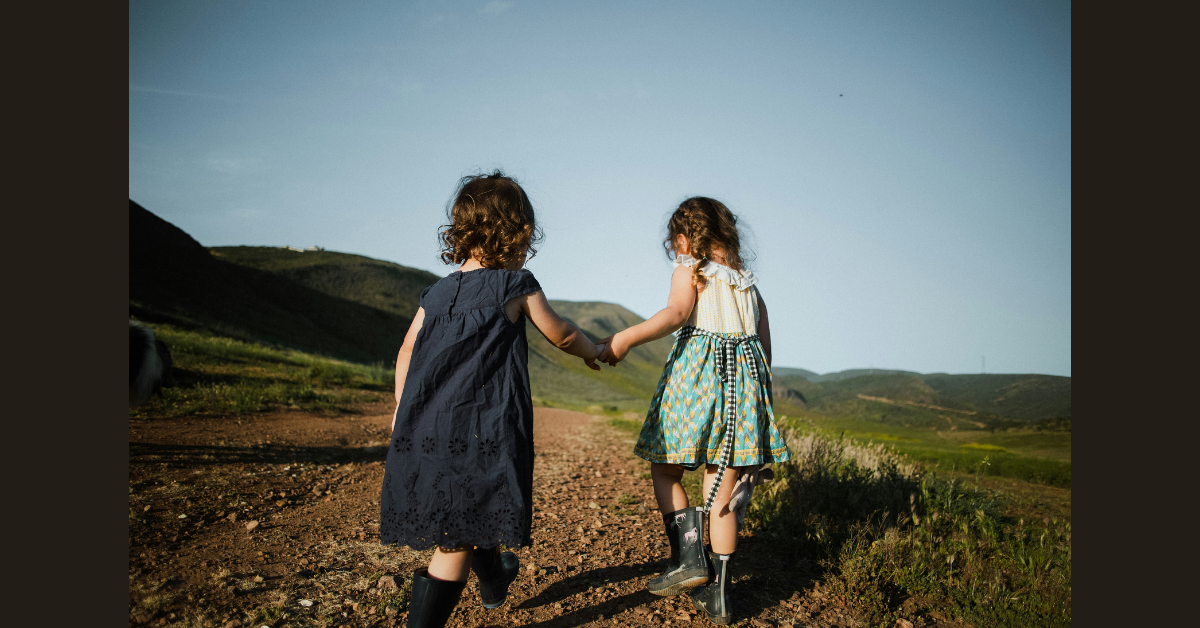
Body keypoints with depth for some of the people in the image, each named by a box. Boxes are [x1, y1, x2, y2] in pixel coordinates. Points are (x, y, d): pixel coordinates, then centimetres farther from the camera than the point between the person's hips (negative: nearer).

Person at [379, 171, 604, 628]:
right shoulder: (517, 286, -3)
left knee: (472, 517, 26)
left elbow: (407, 352, 12)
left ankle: (494, 581, 51)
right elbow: (561, 335, 9)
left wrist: (400, 411, 20)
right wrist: (592, 350, 29)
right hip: (480, 432, -7)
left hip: (424, 431, 7)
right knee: (457, 539, -1)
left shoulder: (436, 294, 11)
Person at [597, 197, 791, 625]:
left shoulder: (689, 271, 1)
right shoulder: (747, 281, 19)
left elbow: (676, 313, -19)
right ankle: (717, 593, 9)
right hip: (745, 373, 6)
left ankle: (689, 557, -8)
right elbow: (765, 341, 17)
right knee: (722, 490, 7)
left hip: (697, 370, -6)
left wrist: (626, 338, -28)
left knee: (664, 470, 8)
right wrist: (758, 390, 26)